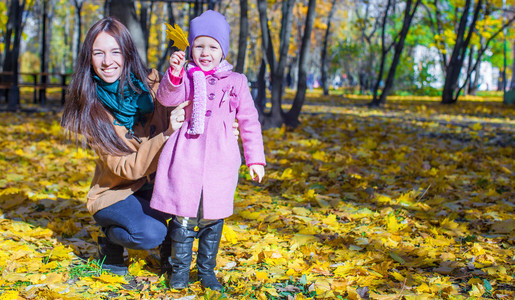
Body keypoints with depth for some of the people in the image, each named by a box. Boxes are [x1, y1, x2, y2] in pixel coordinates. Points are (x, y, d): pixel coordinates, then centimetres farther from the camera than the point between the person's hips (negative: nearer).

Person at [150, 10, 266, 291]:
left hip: (219, 157, 1)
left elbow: (249, 121, 12)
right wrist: (174, 75, -29)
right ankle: (180, 268, 19)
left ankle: (206, 269, 23)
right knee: (183, 213, 3)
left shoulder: (235, 81, 10)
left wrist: (255, 159, 9)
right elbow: (167, 98, -10)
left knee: (213, 217, 6)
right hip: (187, 154, 0)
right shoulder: (187, 76, 8)